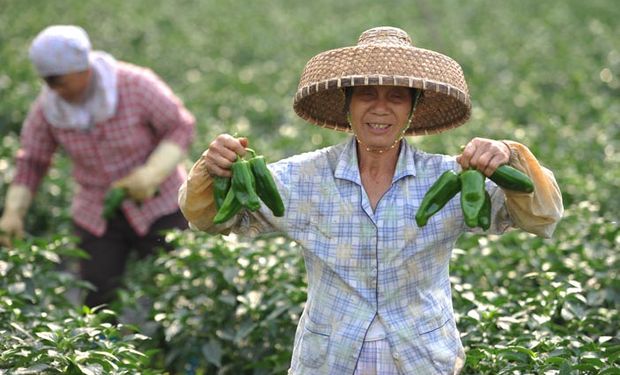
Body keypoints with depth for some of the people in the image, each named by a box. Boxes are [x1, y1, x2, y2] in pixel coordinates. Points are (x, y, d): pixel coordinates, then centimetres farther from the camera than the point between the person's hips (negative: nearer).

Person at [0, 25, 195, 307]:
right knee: (97, 301, 1)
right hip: (98, 214, 3)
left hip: (158, 206, -3)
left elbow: (181, 127, -15)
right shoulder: (48, 105, -13)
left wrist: (152, 174, -29)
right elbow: (32, 160, -1)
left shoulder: (136, 85, -24)